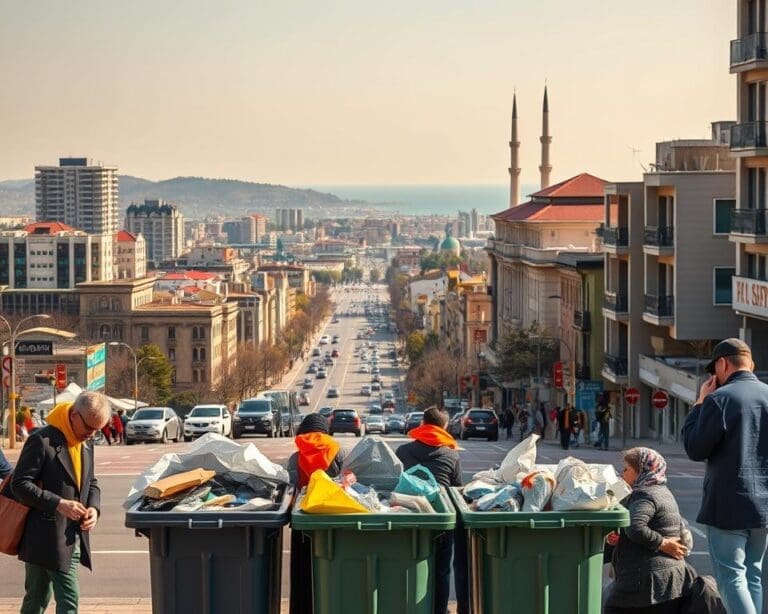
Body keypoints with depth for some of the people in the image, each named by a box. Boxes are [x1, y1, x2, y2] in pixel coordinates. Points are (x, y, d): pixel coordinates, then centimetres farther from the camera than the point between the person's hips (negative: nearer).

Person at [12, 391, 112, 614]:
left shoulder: (86, 444, 12)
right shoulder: (42, 441, -14)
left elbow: (91, 483, 23)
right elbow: (20, 484, -15)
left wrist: (93, 507, 1)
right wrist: (58, 504, -22)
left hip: (74, 537, 8)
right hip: (46, 538, -8)